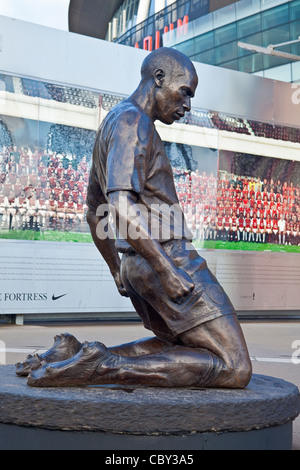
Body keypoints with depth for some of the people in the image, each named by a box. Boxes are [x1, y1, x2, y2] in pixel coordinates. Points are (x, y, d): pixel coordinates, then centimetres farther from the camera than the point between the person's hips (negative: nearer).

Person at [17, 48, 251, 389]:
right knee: (235, 370, -5)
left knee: (183, 348, 25)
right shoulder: (132, 122, -11)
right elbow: (121, 206, -25)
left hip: (136, 267, 10)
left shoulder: (109, 126, 20)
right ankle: (103, 366, -14)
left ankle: (73, 353, 10)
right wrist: (167, 270, -23)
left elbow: (94, 214, 27)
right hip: (166, 258, -10)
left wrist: (117, 271, 31)